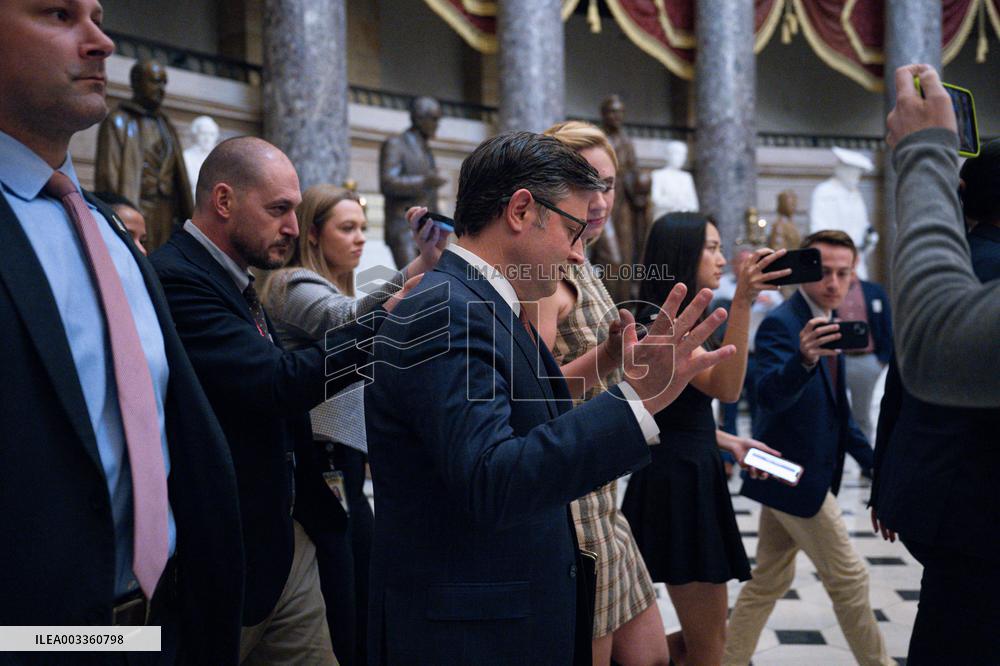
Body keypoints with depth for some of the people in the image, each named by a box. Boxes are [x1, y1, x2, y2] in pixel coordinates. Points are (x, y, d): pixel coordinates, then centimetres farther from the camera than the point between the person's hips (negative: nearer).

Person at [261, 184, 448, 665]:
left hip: (345, 467, 9)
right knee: (335, 625, -9)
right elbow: (351, 321, -30)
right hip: (321, 467, -9)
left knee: (365, 612, 8)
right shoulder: (296, 286, -8)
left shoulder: (334, 291, 22)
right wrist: (420, 267, -44)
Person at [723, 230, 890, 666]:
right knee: (849, 579, 1)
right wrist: (804, 359, -53)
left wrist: (871, 459, 15)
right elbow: (769, 394, -35)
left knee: (770, 580, 15)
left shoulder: (826, 323, 11)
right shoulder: (781, 324, -18)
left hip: (792, 475, 9)